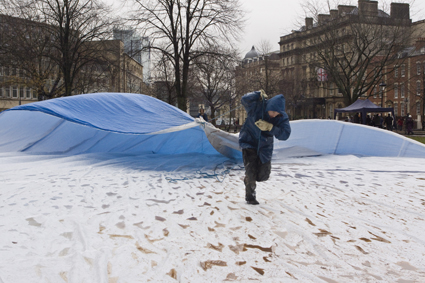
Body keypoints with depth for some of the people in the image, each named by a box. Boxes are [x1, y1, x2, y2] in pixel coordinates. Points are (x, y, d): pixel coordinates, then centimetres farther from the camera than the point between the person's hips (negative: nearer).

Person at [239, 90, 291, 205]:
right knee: (251, 171, -8)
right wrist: (259, 95, -29)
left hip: (265, 147, 3)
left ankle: (249, 180, 40)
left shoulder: (283, 117, -13)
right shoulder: (257, 106, -19)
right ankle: (250, 196, 15)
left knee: (263, 175, 6)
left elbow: (285, 134, -22)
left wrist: (270, 128, -33)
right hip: (249, 143, -3)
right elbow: (244, 99, -31)